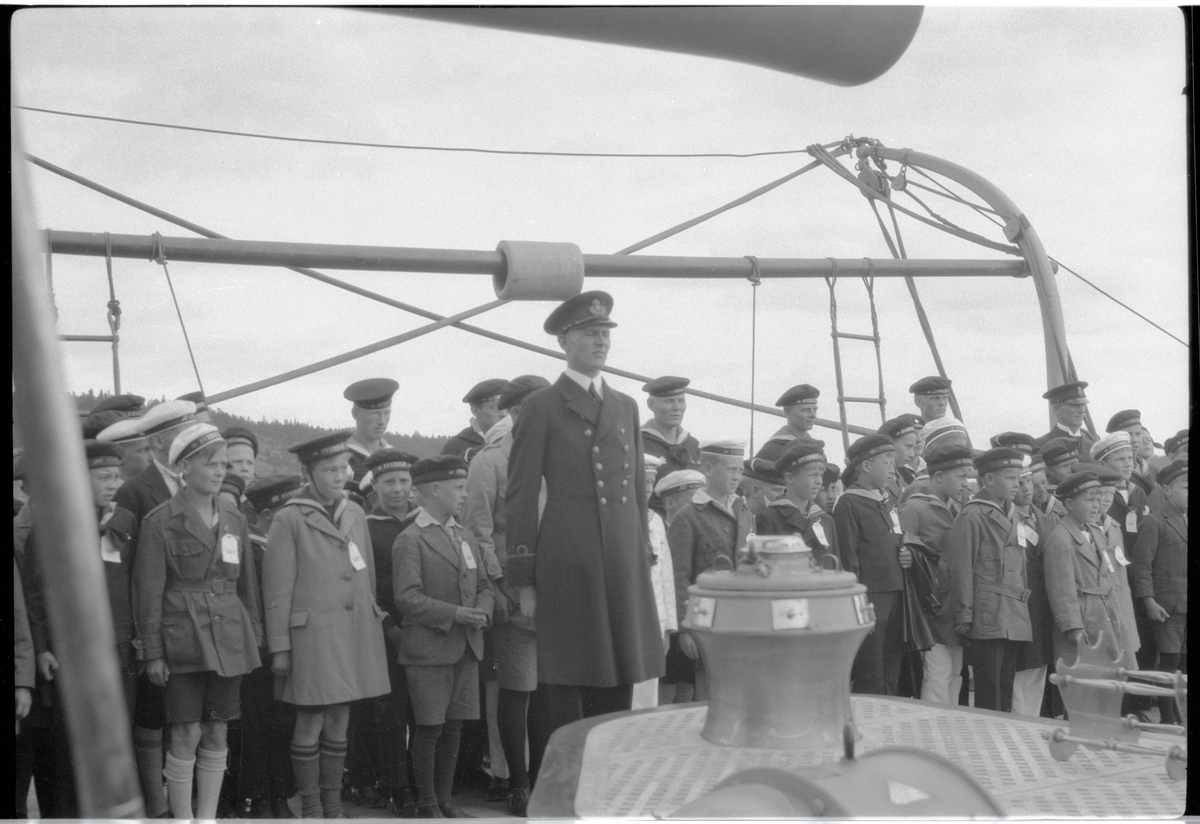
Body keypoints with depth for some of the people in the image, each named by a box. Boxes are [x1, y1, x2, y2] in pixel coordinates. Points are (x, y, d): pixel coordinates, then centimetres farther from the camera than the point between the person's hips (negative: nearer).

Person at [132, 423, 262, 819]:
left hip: (229, 644, 5)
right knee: (187, 735, -4)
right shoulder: (159, 522, -4)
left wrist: (254, 638, 11)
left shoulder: (234, 519, 11)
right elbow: (148, 593, -5)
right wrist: (152, 652, -7)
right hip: (182, 642, -5)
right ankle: (182, 818, 6)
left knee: (217, 734, 8)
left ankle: (208, 817, 17)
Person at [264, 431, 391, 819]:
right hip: (312, 637, -5)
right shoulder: (289, 520, -6)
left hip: (355, 635, 5)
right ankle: (311, 809, 13)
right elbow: (277, 590, -6)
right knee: (310, 725, 1)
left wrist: (374, 621, 14)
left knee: (339, 724, 11)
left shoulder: (355, 513, 10)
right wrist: (279, 647, -6)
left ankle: (333, 805, 20)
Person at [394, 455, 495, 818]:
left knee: (454, 727, 11)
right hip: (429, 649, -6)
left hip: (467, 649, 6)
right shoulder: (410, 540, -8)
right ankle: (427, 804, 13)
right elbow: (408, 597, -16)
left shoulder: (467, 538, 15)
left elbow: (484, 585, 18)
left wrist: (482, 612, -3)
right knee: (429, 728, 0)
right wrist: (454, 615, -20)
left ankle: (445, 798, 23)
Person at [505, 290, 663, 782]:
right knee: (560, 693, -1)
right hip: (567, 566, -5)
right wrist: (523, 581, -5)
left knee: (617, 687, 9)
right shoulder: (541, 408, 1)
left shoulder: (626, 407, 17)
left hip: (624, 566, 5)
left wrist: (642, 556, 14)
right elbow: (520, 498, -2)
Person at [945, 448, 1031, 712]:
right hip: (989, 618, -8)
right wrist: (964, 618, -13)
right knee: (991, 697, -7)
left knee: (1005, 692, 12)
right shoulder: (972, 516, -7)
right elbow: (961, 569, -10)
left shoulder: (1011, 515, 17)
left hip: (1014, 619, 8)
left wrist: (1021, 611, 15)